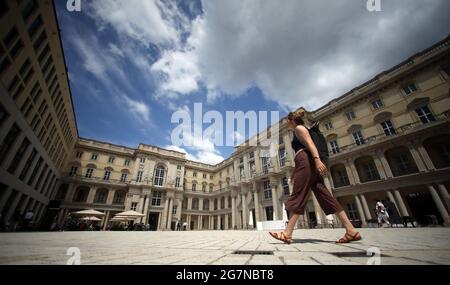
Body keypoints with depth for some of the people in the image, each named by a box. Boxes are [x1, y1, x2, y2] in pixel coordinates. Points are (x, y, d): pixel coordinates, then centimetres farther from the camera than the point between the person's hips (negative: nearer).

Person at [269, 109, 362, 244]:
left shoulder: (299, 128, 4)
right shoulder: (299, 132, 31)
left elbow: (310, 143, -15)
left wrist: (317, 159, -30)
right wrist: (295, 172, 31)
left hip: (306, 162, -10)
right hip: (307, 164, 10)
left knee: (298, 196, -14)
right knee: (325, 196, 4)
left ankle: (287, 234, -12)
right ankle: (351, 230, 3)